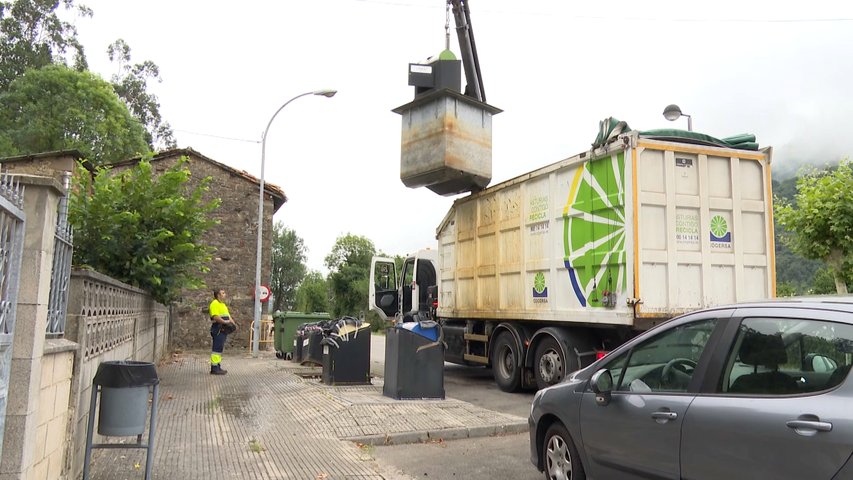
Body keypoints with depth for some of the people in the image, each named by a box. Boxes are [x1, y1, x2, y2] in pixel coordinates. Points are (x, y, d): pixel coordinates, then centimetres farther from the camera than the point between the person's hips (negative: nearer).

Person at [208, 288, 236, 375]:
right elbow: (215, 317, -22)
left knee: (220, 348, 13)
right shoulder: (214, 304, -10)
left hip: (224, 330, 10)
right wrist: (225, 322, -25)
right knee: (217, 348, -9)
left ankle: (218, 367, 18)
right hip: (218, 330, -10)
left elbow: (228, 316, 21)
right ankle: (214, 368, -7)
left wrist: (233, 323, 6)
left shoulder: (223, 304, 22)